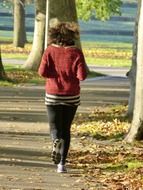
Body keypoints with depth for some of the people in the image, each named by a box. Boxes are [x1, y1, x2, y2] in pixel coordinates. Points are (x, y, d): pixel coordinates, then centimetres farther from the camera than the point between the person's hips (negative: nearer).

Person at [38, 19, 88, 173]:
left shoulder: (50, 50, -7)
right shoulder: (76, 52, -9)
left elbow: (42, 72, -12)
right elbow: (82, 75, -14)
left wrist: (55, 73, 6)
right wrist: (73, 74, 7)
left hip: (53, 95, 0)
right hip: (71, 96, 0)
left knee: (55, 127, 10)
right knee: (66, 128, 12)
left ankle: (56, 141, -26)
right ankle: (62, 163, 7)